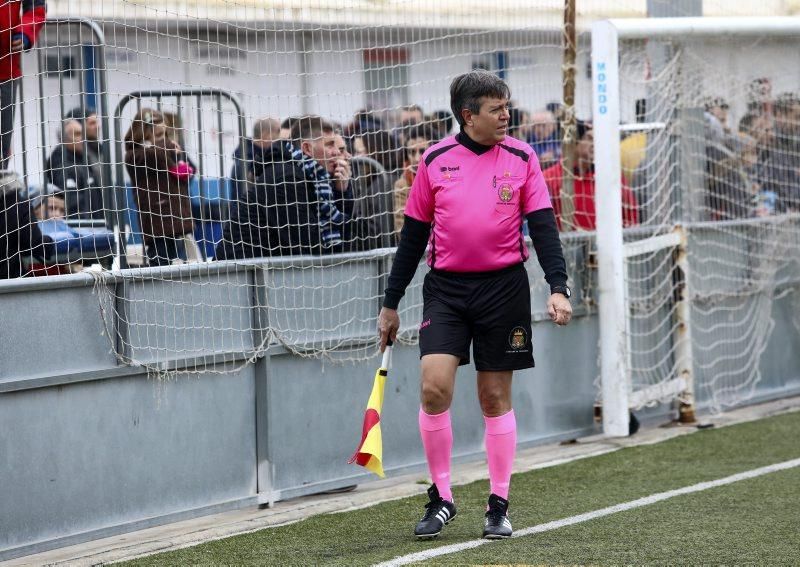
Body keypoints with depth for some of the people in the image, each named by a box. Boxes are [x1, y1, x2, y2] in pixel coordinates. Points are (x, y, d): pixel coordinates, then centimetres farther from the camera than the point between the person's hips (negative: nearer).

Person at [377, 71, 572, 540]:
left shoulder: (521, 158, 2)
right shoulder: (435, 161, 3)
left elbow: (543, 227, 0)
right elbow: (414, 235, 9)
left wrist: (558, 288, -13)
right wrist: (391, 305, 10)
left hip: (504, 287, 0)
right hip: (446, 288, 0)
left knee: (496, 397, 4)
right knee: (434, 387, -13)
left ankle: (499, 505, 14)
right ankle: (441, 497, 3)